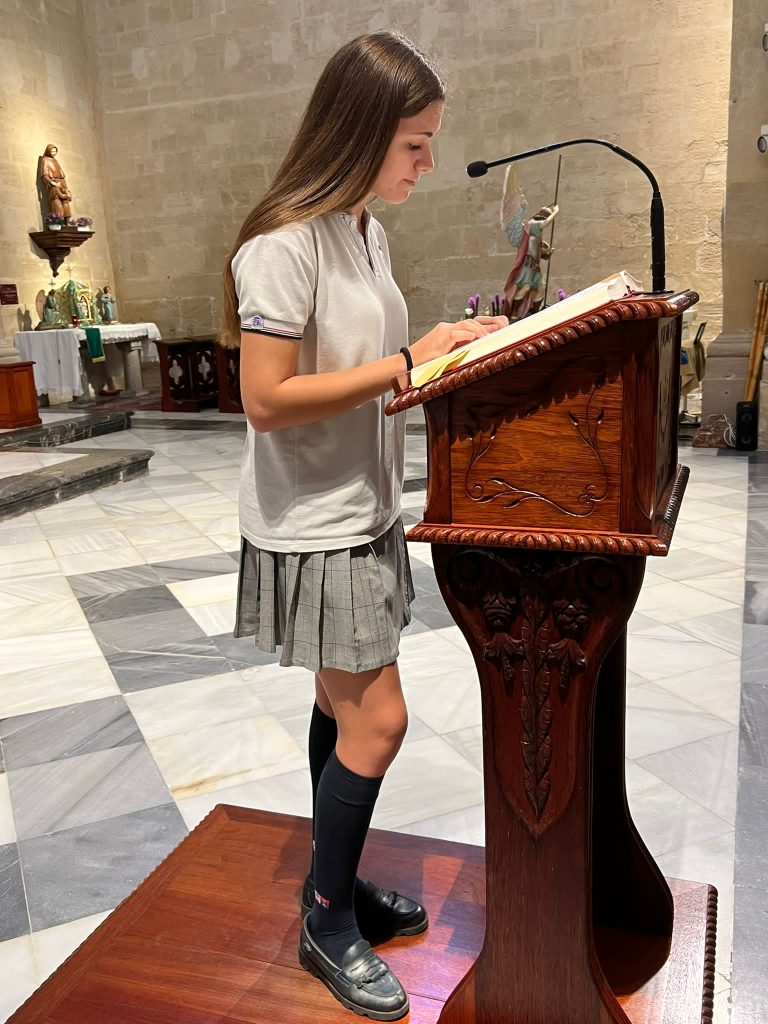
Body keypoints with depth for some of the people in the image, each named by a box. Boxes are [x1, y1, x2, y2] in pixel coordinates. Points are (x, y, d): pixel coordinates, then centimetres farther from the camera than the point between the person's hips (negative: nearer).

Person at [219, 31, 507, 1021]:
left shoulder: (365, 230, 11)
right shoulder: (283, 244, -18)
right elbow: (266, 400, -23)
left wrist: (450, 344, 2)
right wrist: (409, 360, -21)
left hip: (364, 513, 9)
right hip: (310, 527, -9)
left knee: (345, 706, 16)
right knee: (376, 719, -2)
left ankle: (336, 883, 35)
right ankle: (326, 923, 21)